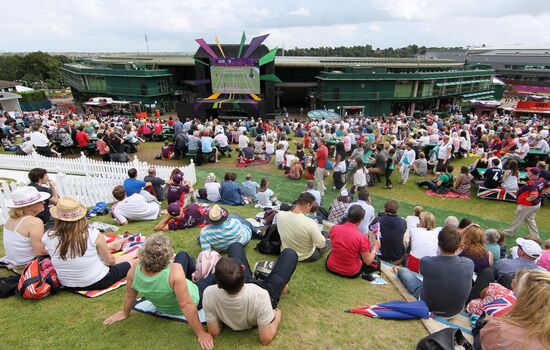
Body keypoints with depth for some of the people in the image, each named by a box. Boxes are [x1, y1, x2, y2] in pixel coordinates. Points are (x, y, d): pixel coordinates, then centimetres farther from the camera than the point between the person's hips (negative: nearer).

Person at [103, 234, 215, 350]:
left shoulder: (133, 271, -29)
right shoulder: (175, 271, -44)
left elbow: (129, 297, -10)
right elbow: (186, 305, -38)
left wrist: (125, 313, 11)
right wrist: (201, 333, -27)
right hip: (193, 299, -5)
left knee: (183, 254, 20)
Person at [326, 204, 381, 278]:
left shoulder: (334, 228, -13)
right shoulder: (362, 237, -25)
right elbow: (368, 262, -13)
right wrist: (375, 248, 3)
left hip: (331, 268, 3)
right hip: (351, 273, -3)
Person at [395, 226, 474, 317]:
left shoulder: (426, 262, -31)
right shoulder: (469, 264, -26)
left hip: (428, 307, -2)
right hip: (456, 311, 2)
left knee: (404, 271, 20)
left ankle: (399, 271, 55)